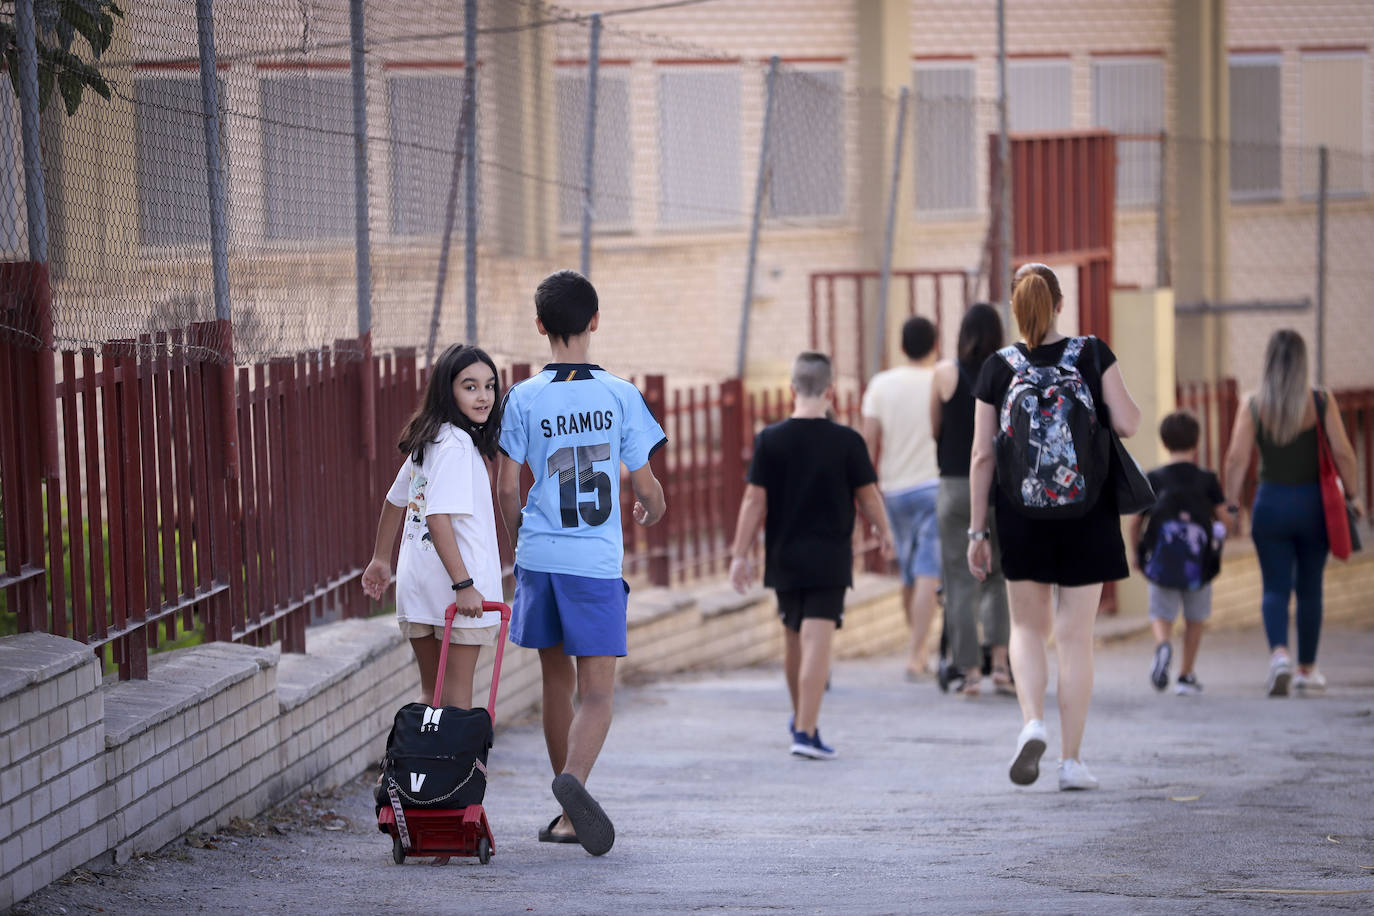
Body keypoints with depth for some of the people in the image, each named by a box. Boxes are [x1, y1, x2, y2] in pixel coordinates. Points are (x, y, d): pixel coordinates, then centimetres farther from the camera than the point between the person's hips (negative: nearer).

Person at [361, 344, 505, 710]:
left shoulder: (428, 441, 12)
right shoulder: (456, 443, -16)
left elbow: (396, 500, 23)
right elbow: (439, 518, -25)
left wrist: (381, 559, 34)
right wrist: (464, 584, -26)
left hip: (417, 581, 9)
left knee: (431, 693, 15)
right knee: (458, 695, -2)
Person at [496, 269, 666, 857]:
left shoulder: (523, 399, -2)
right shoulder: (620, 396, -3)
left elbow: (506, 489, -2)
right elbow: (646, 487, 2)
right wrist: (651, 513, 26)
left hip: (539, 559, 2)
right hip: (596, 564, -2)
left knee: (558, 682, 15)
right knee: (597, 693, -3)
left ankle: (570, 815, 22)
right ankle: (573, 779, -31)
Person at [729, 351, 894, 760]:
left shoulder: (769, 440, -4)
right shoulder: (847, 442, -8)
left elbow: (755, 501, -4)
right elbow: (868, 496, 0)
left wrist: (740, 555, 0)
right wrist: (884, 533, 19)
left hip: (784, 558, 3)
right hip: (829, 558, -3)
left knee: (794, 639, 18)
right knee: (817, 642, -6)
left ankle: (800, 719, 35)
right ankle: (806, 731, -15)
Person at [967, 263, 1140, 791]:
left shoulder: (998, 369, -2)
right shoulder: (1092, 355, -4)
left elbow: (982, 456, -2)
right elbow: (1127, 423, -9)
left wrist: (977, 532, 3)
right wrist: (1126, 403, 15)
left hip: (1021, 515, 0)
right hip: (1086, 512, 0)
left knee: (1028, 626, 15)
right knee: (1075, 634, 5)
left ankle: (1032, 722, -9)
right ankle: (1071, 759, 6)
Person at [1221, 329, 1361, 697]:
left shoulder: (1252, 404, -4)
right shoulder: (1321, 402, -5)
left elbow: (1237, 458, -8)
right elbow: (1342, 452, -9)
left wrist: (1231, 503, -1)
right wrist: (1353, 495, 2)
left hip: (1271, 504, 0)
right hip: (1313, 502, 0)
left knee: (1275, 588, 4)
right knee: (1309, 589, 13)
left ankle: (1279, 653, -22)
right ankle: (1307, 669, 20)